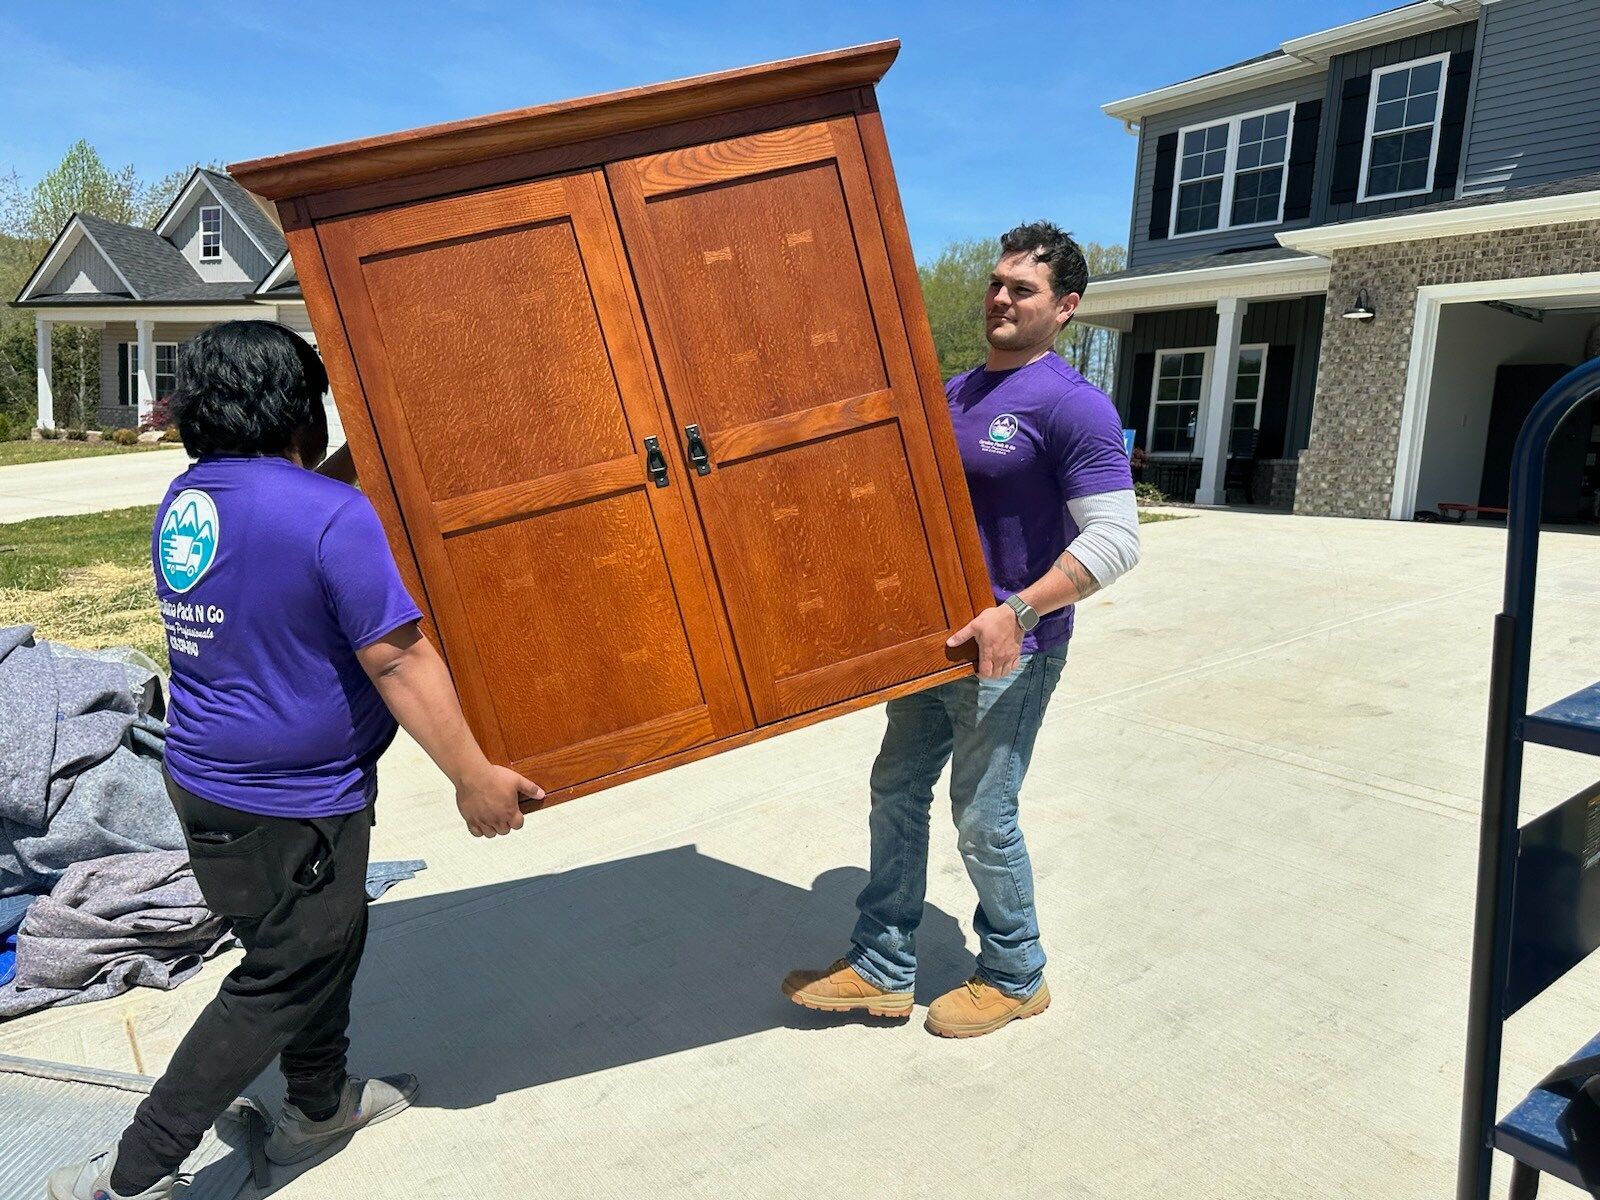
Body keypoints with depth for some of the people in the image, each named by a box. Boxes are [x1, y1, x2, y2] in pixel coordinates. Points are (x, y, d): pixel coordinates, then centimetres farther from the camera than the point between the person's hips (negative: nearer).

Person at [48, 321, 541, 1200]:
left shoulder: (183, 501, 3)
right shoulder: (331, 516, -23)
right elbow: (397, 661, -23)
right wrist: (474, 779, -16)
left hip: (205, 774, 9)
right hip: (285, 805, -9)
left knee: (327, 938, 25)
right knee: (280, 981, 9)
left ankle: (320, 1102, 43)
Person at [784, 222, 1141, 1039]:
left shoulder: (1072, 406, -15)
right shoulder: (956, 392, 11)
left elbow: (1116, 538, -21)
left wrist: (1019, 613, -29)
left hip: (1006, 654, -8)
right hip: (933, 637, 8)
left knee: (983, 818, 4)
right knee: (896, 793, 13)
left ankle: (1015, 978, 29)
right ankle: (883, 968, 28)